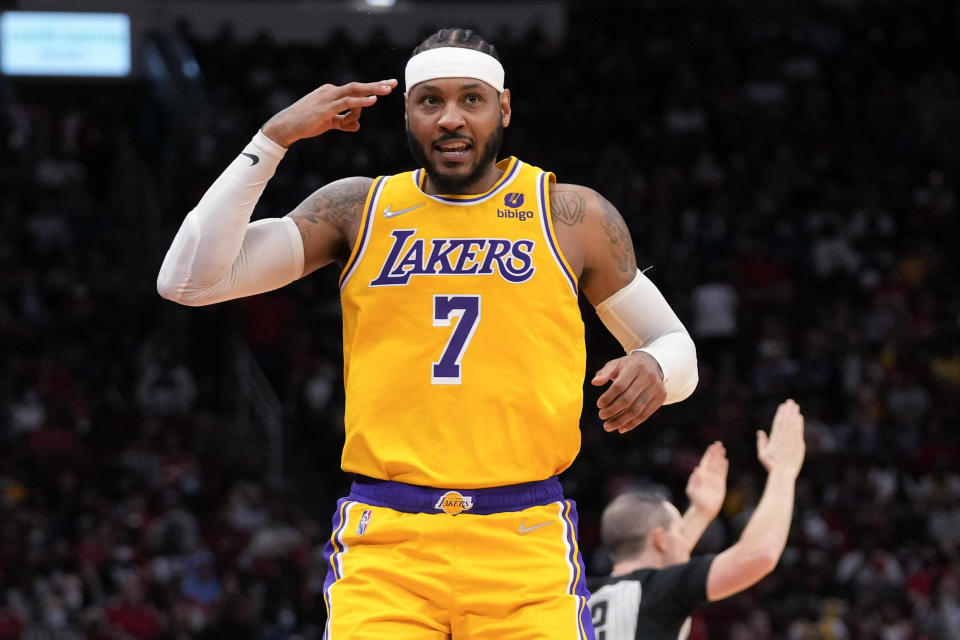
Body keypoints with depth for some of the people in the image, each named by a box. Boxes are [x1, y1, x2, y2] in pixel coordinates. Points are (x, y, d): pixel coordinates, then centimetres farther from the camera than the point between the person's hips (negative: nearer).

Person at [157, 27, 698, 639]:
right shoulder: (357, 210, 8)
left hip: (526, 545, 0)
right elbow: (188, 280, 1)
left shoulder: (573, 216, 8)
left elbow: (675, 345, 17)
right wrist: (273, 140, -4)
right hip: (385, 548, 0)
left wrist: (654, 369, -8)